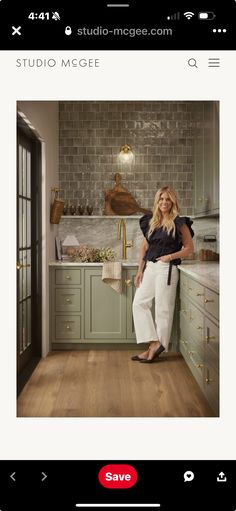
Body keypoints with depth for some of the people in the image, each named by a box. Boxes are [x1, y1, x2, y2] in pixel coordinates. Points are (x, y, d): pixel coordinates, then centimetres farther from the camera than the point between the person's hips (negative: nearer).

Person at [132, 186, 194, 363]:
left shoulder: (179, 223, -5)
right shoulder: (151, 222, 11)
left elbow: (189, 247, -2)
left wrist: (171, 256, -14)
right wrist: (140, 271, 9)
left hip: (166, 269, -6)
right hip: (149, 268, 7)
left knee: (163, 308, 0)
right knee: (139, 303, 3)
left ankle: (158, 347, 11)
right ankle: (154, 343, 6)